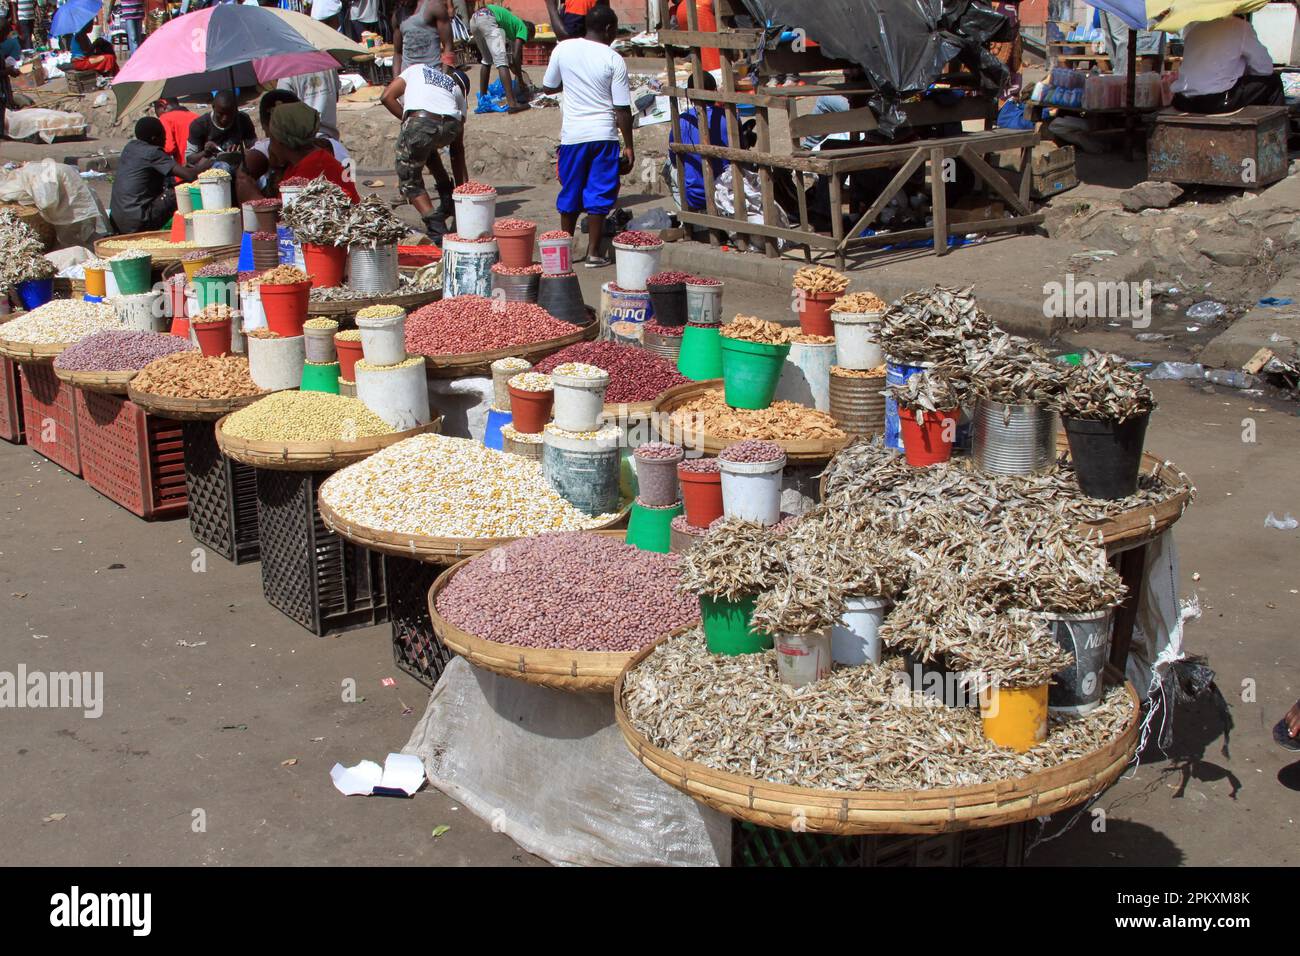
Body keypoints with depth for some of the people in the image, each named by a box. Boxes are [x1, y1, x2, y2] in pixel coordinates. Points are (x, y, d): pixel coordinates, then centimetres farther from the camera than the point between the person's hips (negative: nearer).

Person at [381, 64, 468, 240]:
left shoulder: (416, 70, 34)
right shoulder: (458, 91, 35)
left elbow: (386, 97, 18)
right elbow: (458, 148, 33)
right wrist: (462, 187, 35)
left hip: (420, 121, -3)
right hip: (451, 126, 3)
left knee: (409, 182, 13)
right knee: (429, 147, 38)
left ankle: (436, 226, -6)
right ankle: (448, 197, 34)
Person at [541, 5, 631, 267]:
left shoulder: (563, 49, 0)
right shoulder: (614, 60, -8)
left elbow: (548, 87, 11)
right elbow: (622, 109, -7)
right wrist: (628, 146, 0)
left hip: (572, 134, 3)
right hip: (603, 135, -3)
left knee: (570, 193, 15)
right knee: (598, 195, 4)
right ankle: (593, 252, 6)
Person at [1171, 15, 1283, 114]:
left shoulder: (1193, 27, 17)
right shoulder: (1241, 26, 2)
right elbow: (1266, 68, 5)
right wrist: (1244, 69, 26)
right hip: (1216, 102, -6)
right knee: (1272, 82, 13)